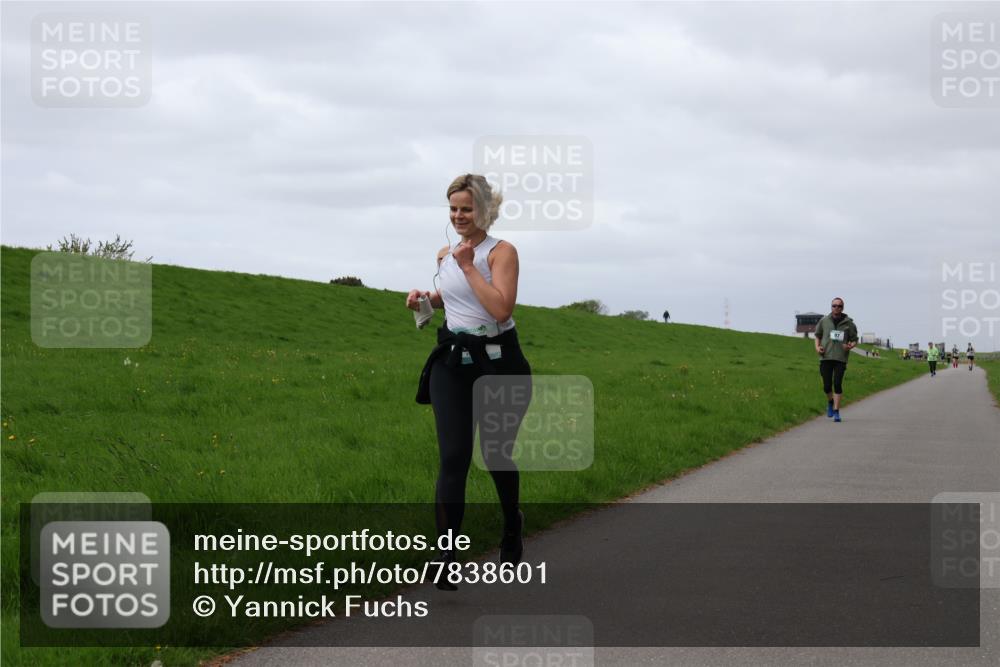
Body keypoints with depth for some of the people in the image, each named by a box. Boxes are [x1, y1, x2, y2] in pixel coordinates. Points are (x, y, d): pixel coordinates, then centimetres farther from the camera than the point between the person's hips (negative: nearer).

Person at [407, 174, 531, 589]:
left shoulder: (502, 252, -9)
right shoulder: (445, 255, 9)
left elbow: (501, 308, -22)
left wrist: (468, 266, -20)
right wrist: (425, 298, 8)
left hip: (497, 361, -4)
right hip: (452, 362, 4)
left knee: (496, 454, 11)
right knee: (453, 458, -9)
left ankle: (512, 527, 40)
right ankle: (446, 554, -13)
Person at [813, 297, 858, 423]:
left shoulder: (848, 323, 2)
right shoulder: (824, 321, 6)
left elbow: (855, 340, 9)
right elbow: (817, 336, 19)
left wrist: (850, 346, -13)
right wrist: (817, 347, 0)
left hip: (840, 358, -1)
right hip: (826, 357, 1)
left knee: (837, 384, -9)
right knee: (827, 386, 1)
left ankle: (836, 411, -3)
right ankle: (830, 402, 32)